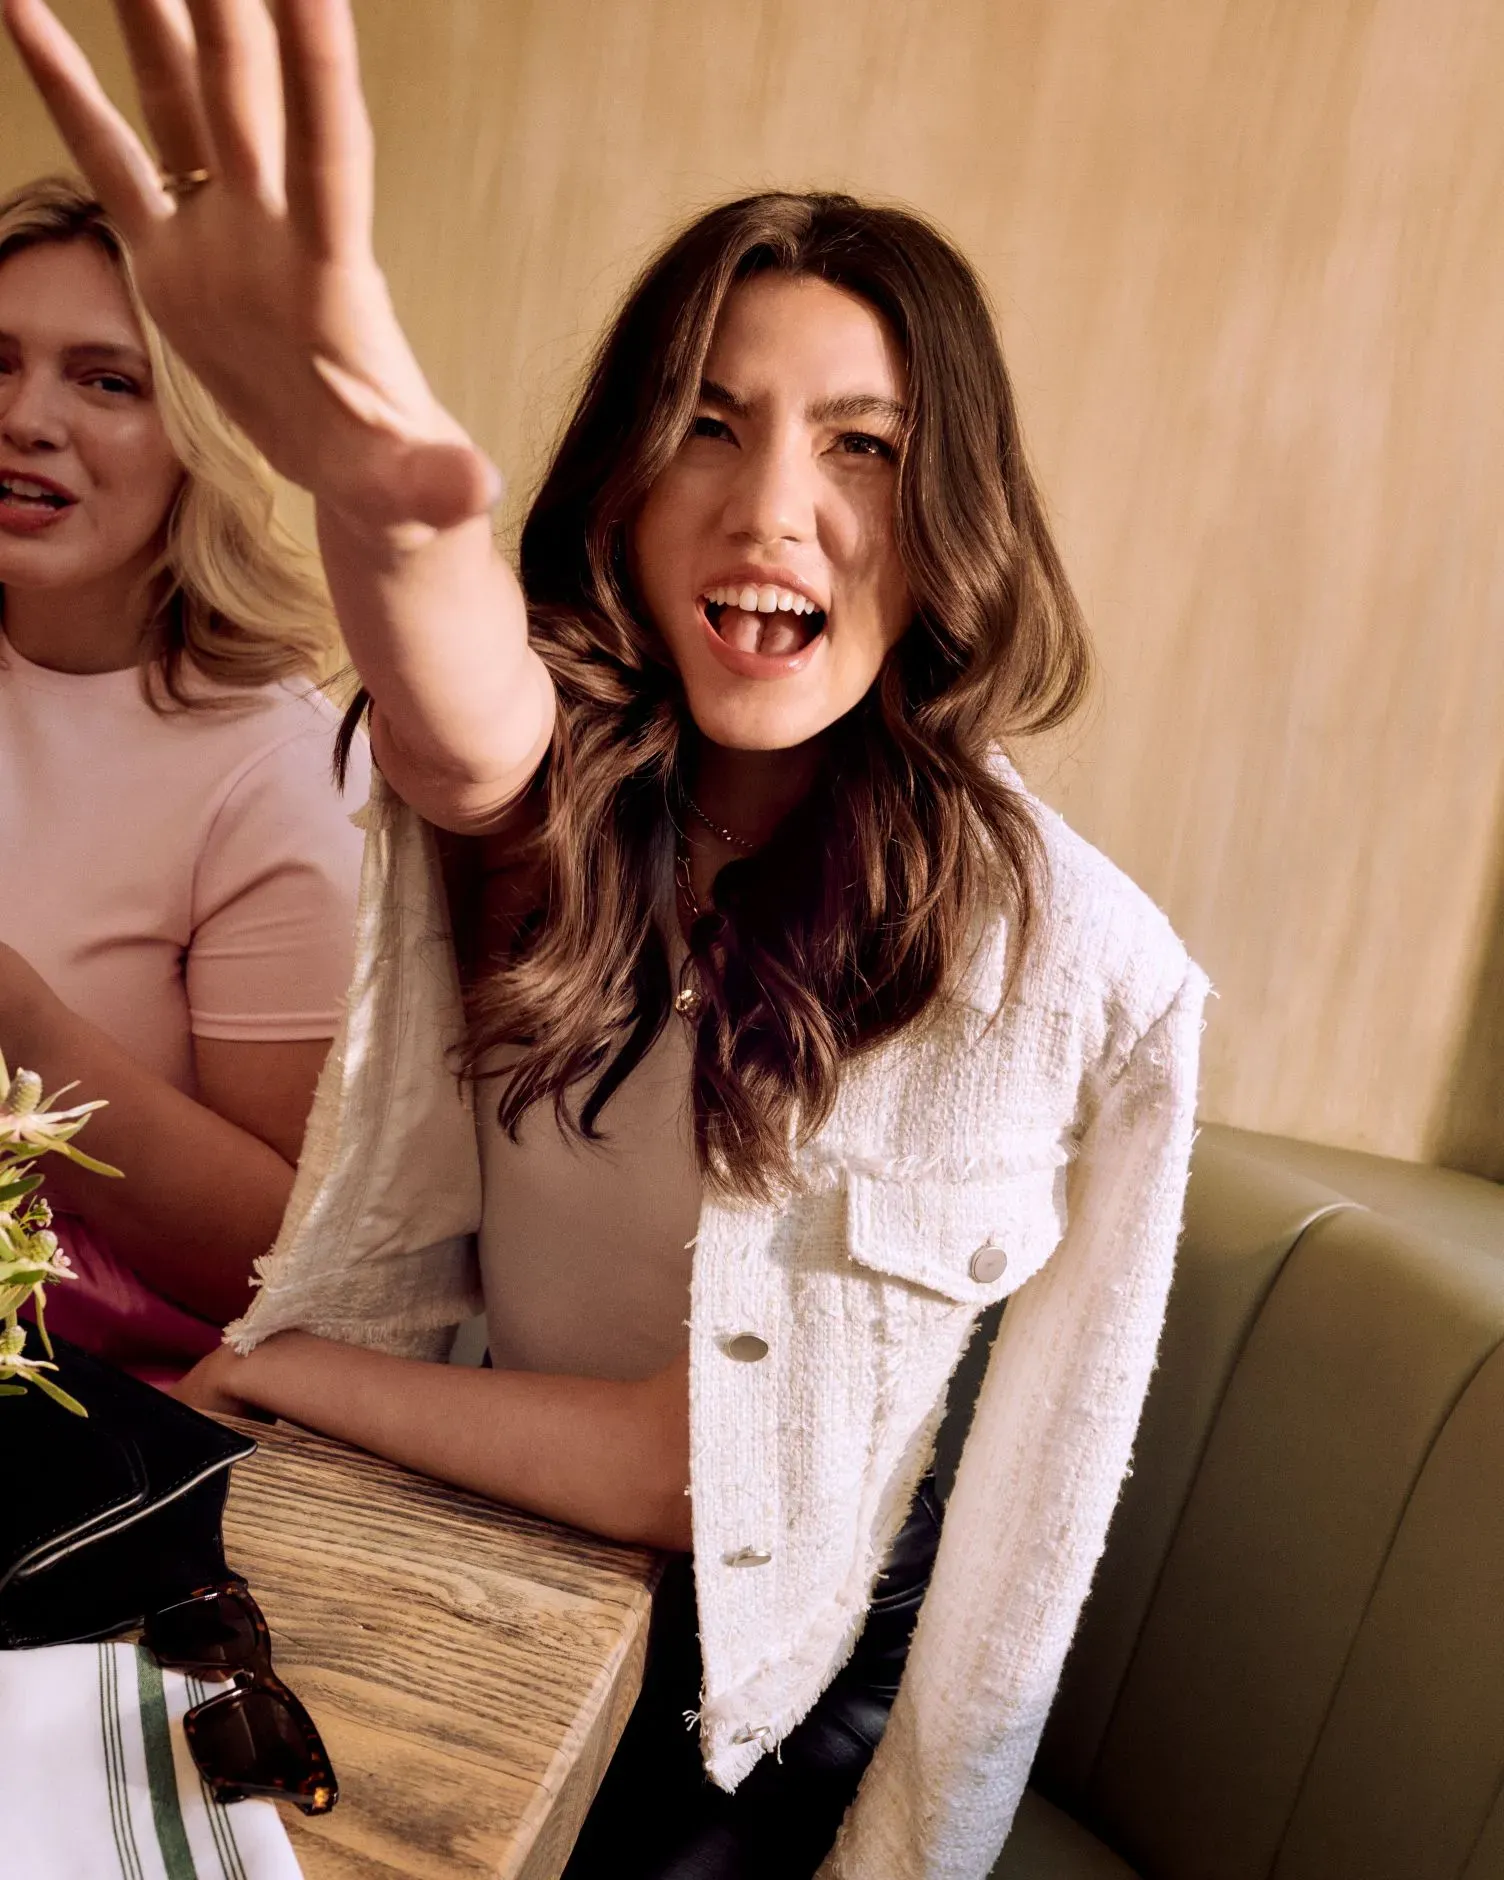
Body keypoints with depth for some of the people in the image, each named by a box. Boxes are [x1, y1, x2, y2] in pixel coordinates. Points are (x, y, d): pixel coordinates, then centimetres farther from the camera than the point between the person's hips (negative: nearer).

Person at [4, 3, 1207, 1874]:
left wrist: (281, 1368, -14)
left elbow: (714, 1472, -21)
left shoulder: (1076, 974, -23)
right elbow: (463, 731, -38)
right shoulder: (555, 790, -12)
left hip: (782, 1676, -2)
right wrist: (382, 494, -60)